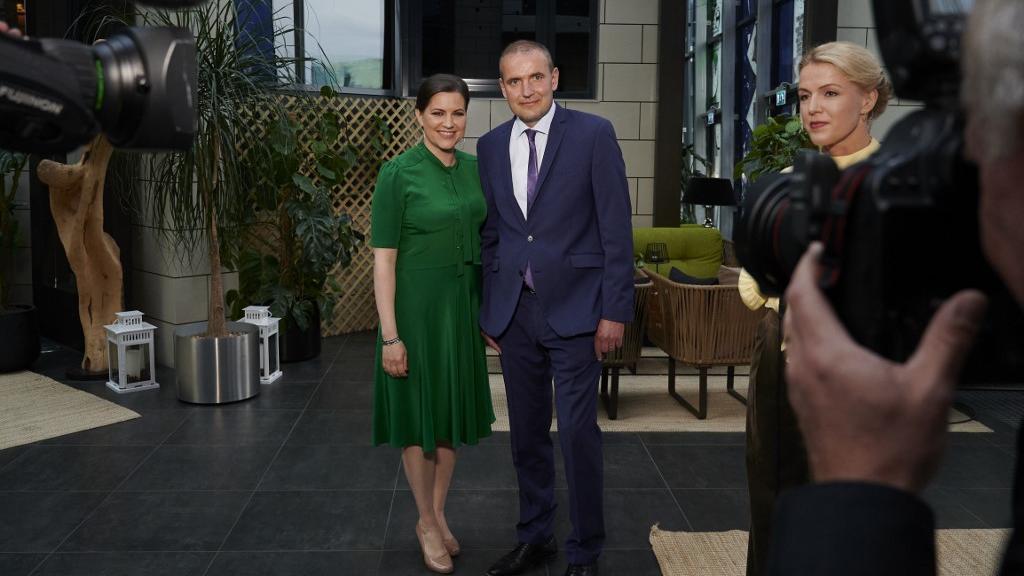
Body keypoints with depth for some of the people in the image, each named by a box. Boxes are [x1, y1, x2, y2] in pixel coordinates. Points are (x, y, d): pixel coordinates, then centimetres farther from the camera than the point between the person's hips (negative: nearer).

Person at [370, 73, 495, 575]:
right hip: (417, 306, -6)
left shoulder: (475, 169, 4)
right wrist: (389, 334, -17)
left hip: (463, 305, 6)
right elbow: (383, 258, -14)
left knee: (452, 412, 15)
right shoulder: (398, 173, -13)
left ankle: (438, 514, 31)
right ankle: (427, 523, 24)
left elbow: (484, 244, 11)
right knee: (418, 415, 7)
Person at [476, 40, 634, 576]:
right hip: (514, 311, 4)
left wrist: (615, 310, -10)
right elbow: (489, 233, 12)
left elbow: (616, 227, -7)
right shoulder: (490, 146, 8)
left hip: (574, 309, -4)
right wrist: (487, 310, 11)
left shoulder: (593, 134, -5)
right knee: (527, 433, 14)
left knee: (577, 434, -1)